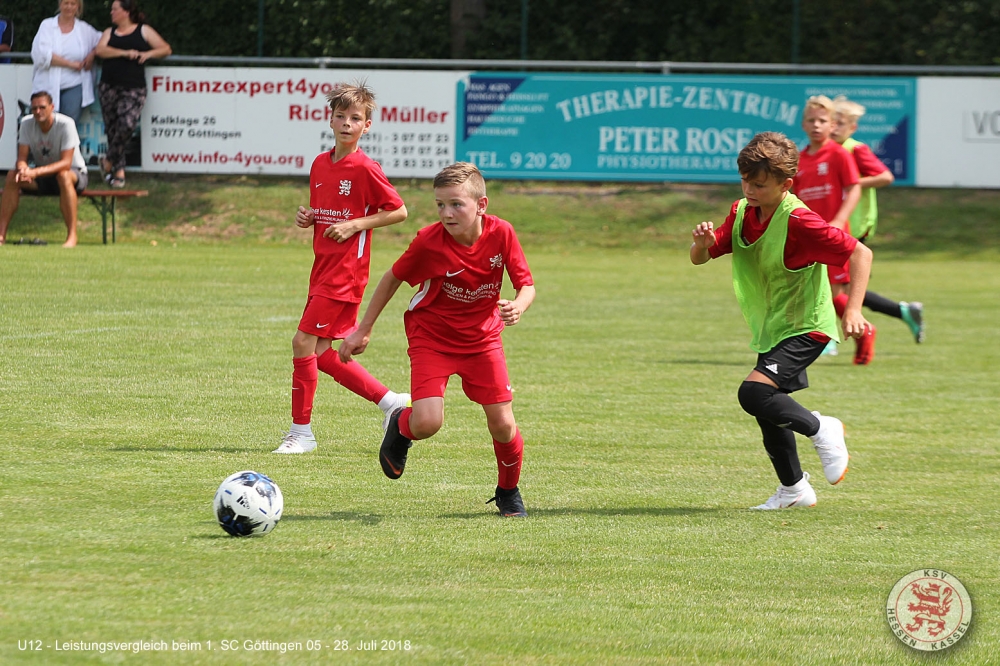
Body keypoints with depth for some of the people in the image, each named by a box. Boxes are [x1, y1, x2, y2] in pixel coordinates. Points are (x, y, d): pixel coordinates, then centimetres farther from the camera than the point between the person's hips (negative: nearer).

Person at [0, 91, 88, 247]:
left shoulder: (65, 124, -23)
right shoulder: (27, 124, -8)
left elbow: (66, 163, -29)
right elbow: (21, 158, -10)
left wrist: (36, 172, -41)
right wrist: (23, 169, -36)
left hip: (76, 173, -5)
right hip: (42, 177, 5)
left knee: (63, 176, -39)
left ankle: (72, 236, -38)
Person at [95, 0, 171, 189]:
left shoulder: (143, 31, 10)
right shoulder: (110, 33, 17)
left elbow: (166, 49, 8)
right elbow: (100, 50, -3)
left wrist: (149, 53, -10)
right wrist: (125, 53, -14)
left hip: (133, 89, -3)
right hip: (109, 86, 3)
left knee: (127, 124, -20)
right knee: (112, 128, 1)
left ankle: (109, 162, -2)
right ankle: (119, 170, 10)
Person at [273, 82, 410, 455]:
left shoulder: (365, 169, -11)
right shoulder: (320, 165, 12)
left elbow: (399, 212, -7)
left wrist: (354, 225, -15)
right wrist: (307, 218, 3)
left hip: (346, 273, -8)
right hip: (323, 268, 8)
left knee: (304, 343, -11)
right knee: (323, 355, 8)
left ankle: (301, 431, -2)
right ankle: (390, 402, 22)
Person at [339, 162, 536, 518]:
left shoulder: (501, 234, -18)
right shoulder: (429, 242, -22)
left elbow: (526, 285, -8)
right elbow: (393, 278, -6)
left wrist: (518, 306, -33)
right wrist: (363, 330, 0)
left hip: (482, 338, 2)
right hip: (432, 336, -2)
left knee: (503, 424, -3)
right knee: (427, 422, -21)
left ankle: (509, 493, 27)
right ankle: (400, 425, 18)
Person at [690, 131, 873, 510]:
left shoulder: (798, 222, -24)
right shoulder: (741, 213, -2)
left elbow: (860, 254, -21)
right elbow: (700, 258, 3)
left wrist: (852, 310, -29)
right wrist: (703, 243, -22)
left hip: (804, 327, -8)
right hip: (770, 330, 8)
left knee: (753, 393, -24)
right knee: (768, 412, 15)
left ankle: (822, 431, -3)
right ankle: (794, 489, 32)